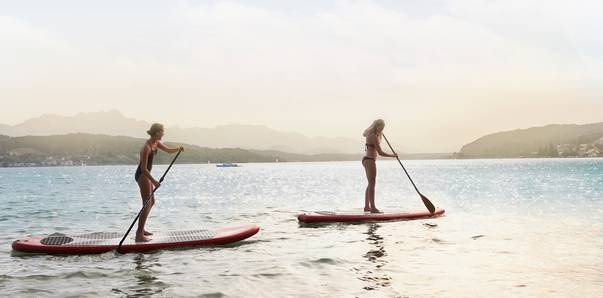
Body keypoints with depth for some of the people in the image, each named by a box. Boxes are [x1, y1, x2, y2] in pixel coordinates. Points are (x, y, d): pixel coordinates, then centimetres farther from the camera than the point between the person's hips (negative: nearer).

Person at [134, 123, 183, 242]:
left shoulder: (156, 143, 4)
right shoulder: (147, 147, -24)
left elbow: (168, 150, 15)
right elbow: (143, 168, -25)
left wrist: (178, 149, -6)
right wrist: (154, 181, -25)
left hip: (146, 174, 10)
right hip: (142, 175, -10)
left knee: (152, 202, 17)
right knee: (147, 205, -10)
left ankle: (141, 230, 25)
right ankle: (139, 235, -8)